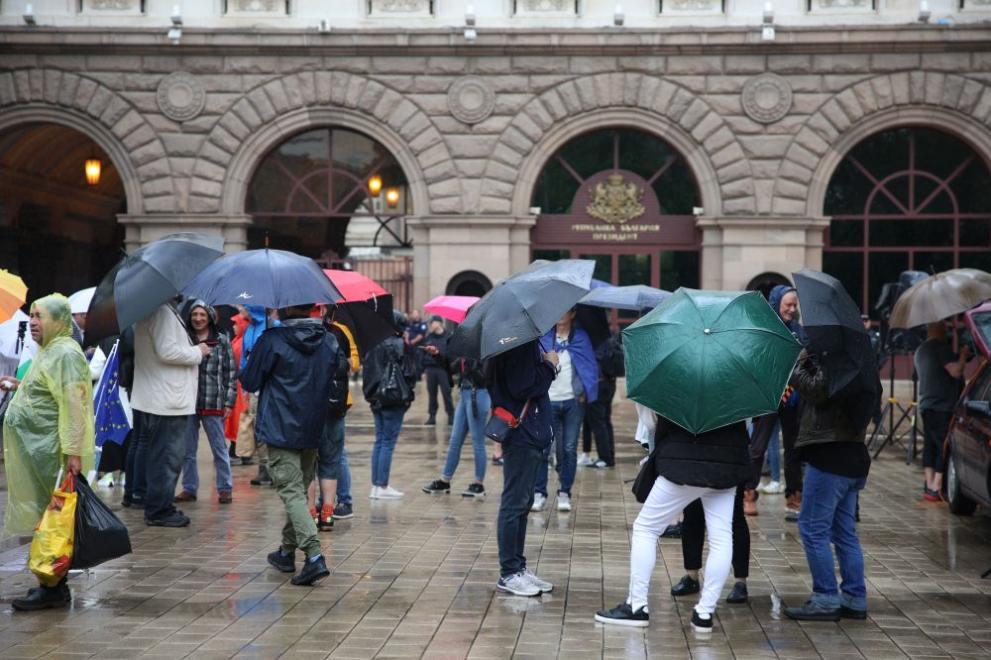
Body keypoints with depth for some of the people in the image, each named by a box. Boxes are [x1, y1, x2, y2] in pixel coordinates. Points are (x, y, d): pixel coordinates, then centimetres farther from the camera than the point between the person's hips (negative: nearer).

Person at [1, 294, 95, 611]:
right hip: (37, 452, 10)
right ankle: (52, 585, 19)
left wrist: (73, 451, -26)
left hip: (50, 453, -10)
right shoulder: (50, 351, 18)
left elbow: (73, 404, -21)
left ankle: (53, 589, -1)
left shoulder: (66, 353, -14)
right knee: (44, 517, 13)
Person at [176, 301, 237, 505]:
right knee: (187, 449, 8)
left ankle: (225, 489, 10)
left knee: (219, 448, 2)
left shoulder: (222, 341, 3)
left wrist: (229, 402, -3)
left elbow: (231, 373, 2)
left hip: (213, 403, -2)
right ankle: (189, 488, 16)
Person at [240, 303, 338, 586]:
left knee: (292, 493, -7)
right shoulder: (330, 341, 4)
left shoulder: (271, 340, -13)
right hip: (314, 432, 6)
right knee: (299, 490, 19)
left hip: (280, 432, -6)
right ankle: (287, 551, 30)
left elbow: (249, 383, -5)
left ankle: (314, 556, -20)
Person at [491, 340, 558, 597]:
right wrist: (549, 365, -11)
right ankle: (509, 573, 3)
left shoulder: (530, 342, 12)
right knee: (515, 503, -3)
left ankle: (518, 567, 24)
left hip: (532, 434, 10)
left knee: (522, 502, 15)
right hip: (521, 434, -10)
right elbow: (523, 388, -22)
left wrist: (546, 365, 1)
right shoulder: (520, 344, -17)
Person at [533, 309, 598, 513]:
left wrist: (585, 392, -4)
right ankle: (539, 493, 2)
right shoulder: (544, 337, 6)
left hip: (573, 401, 0)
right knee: (542, 448, -5)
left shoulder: (581, 338, 5)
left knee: (569, 449, 2)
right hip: (548, 400, 0)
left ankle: (564, 493, 10)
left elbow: (591, 367, 4)